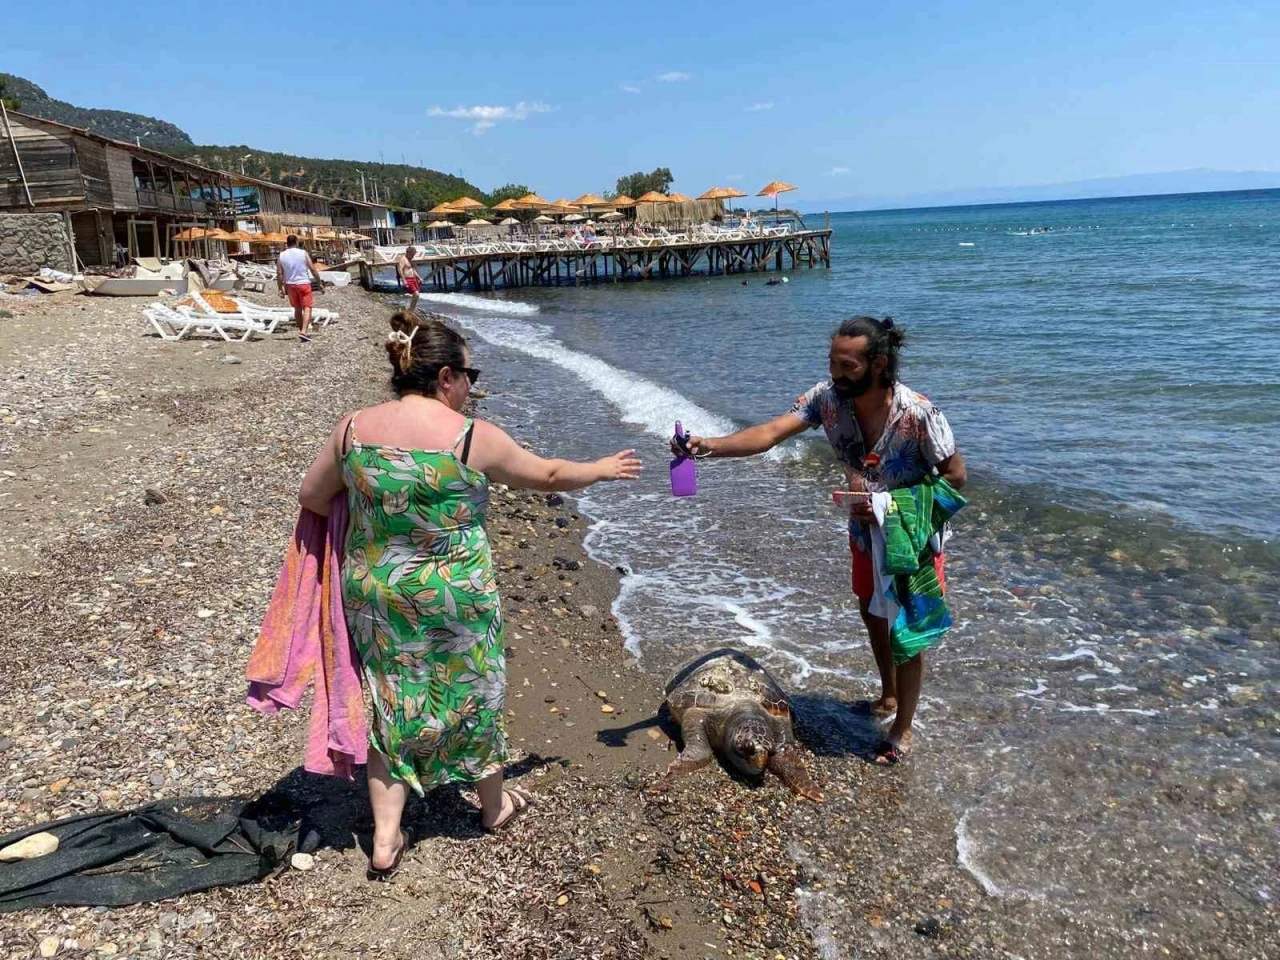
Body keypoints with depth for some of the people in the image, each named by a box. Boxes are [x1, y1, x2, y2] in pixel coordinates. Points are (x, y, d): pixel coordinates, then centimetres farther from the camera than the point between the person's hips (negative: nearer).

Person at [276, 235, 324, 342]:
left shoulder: (281, 256, 1)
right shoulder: (303, 253, -6)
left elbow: (279, 273, -1)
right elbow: (313, 269, -8)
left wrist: (280, 289, 5)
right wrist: (319, 284, -1)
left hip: (290, 285, 4)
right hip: (304, 283, -4)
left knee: (297, 309, 17)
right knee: (307, 308, -3)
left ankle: (301, 331, 27)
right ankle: (303, 332, -20)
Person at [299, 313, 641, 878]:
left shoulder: (353, 428, -4)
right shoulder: (472, 437, -15)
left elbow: (311, 497, 7)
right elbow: (548, 475, -3)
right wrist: (603, 469, 15)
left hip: (373, 592, 3)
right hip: (453, 595, -3)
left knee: (391, 704, 17)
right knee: (472, 694, 17)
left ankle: (385, 840, 19)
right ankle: (494, 805, 40)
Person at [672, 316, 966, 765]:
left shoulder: (919, 413, -31)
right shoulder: (828, 397, -20)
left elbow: (955, 475, -20)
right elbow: (771, 432, -30)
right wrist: (710, 445, -46)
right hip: (865, 532, 5)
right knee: (872, 613, 22)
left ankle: (903, 729, 24)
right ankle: (889, 695, 47)